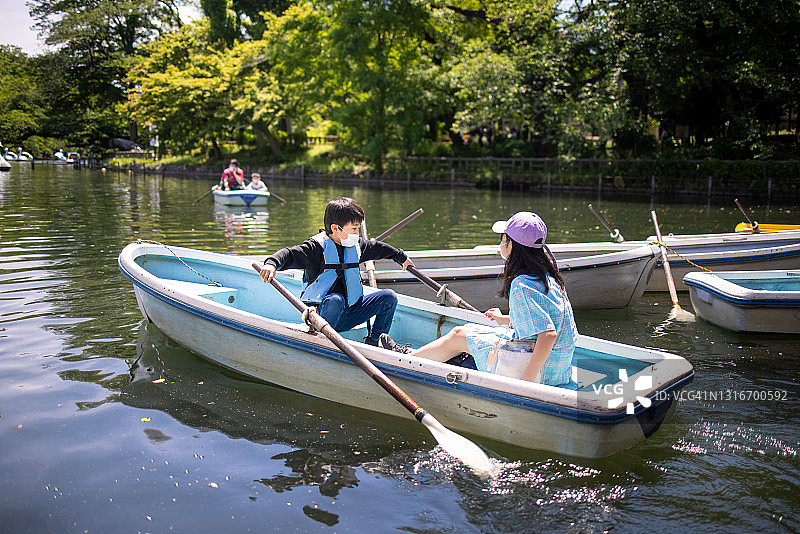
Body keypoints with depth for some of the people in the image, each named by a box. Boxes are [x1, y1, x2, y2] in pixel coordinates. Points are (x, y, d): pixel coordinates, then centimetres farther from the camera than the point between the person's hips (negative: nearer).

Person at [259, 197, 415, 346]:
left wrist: (402, 258, 39)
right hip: (324, 314, -6)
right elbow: (290, 254, -25)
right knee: (335, 300, -41)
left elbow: (377, 248, 25)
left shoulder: (356, 245, 7)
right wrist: (272, 264, -47)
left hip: (349, 316, 7)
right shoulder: (317, 247, -14)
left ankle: (374, 340, 8)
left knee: (389, 297, -2)